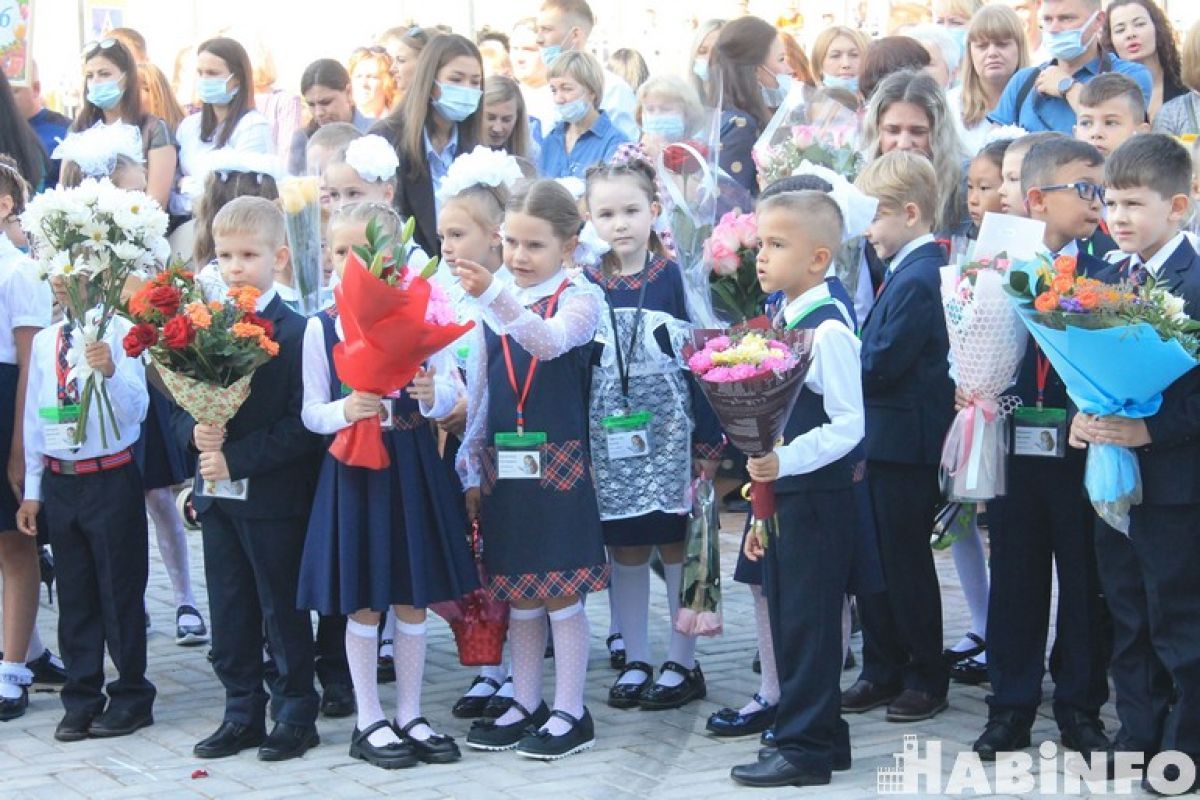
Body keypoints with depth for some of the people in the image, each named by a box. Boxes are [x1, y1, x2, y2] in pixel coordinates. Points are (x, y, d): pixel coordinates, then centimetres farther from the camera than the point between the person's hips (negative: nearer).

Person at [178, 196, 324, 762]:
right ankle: (242, 713, 24)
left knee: (284, 613, 5)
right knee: (229, 615, 13)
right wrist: (195, 434, -11)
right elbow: (180, 408, 11)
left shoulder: (296, 334, -11)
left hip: (274, 497, -6)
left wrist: (236, 459, -20)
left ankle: (295, 715, 16)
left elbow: (302, 424, -17)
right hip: (216, 497, 6)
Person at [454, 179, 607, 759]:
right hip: (502, 464, 5)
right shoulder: (492, 305, 7)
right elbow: (477, 394, 11)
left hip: (559, 461, -5)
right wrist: (470, 469, 9)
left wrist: (496, 297, -43)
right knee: (518, 595, 12)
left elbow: (549, 341, -28)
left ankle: (570, 714, 8)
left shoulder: (580, 299, -5)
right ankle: (525, 705, 23)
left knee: (561, 593, 0)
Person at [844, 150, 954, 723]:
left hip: (905, 443, -9)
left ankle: (927, 677, 13)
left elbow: (881, 363, -21)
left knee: (906, 562, 2)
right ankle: (883, 671, 23)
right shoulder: (908, 270, 13)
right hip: (881, 439, 9)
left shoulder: (919, 279, -18)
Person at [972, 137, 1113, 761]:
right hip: (1014, 449, 1)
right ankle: (1011, 707, 20)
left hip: (1080, 452, -1)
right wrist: (974, 394, -9)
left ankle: (1080, 707, 19)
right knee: (1015, 580, 10)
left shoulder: (1105, 274, -2)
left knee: (1085, 582, 7)